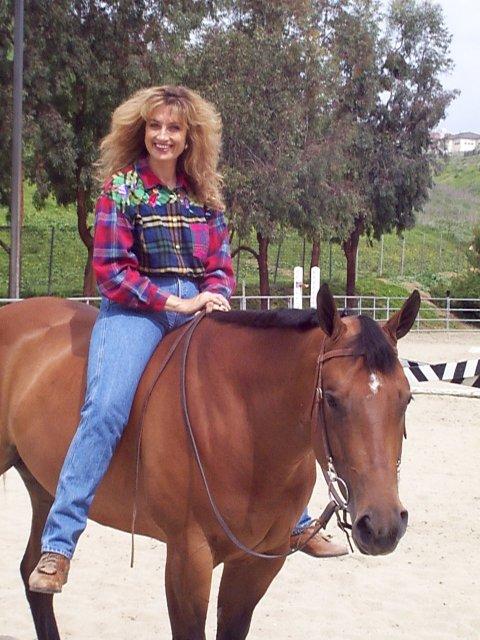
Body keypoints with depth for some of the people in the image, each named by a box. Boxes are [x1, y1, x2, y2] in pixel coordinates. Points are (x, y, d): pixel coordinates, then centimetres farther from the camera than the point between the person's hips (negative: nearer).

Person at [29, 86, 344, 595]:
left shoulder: (203, 194, 12)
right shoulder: (121, 187, 0)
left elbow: (221, 266, 15)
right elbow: (111, 271, -6)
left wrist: (211, 297, -8)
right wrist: (174, 302, -14)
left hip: (198, 308, 5)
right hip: (135, 308, -4)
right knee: (106, 406, -28)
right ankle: (58, 544, -25)